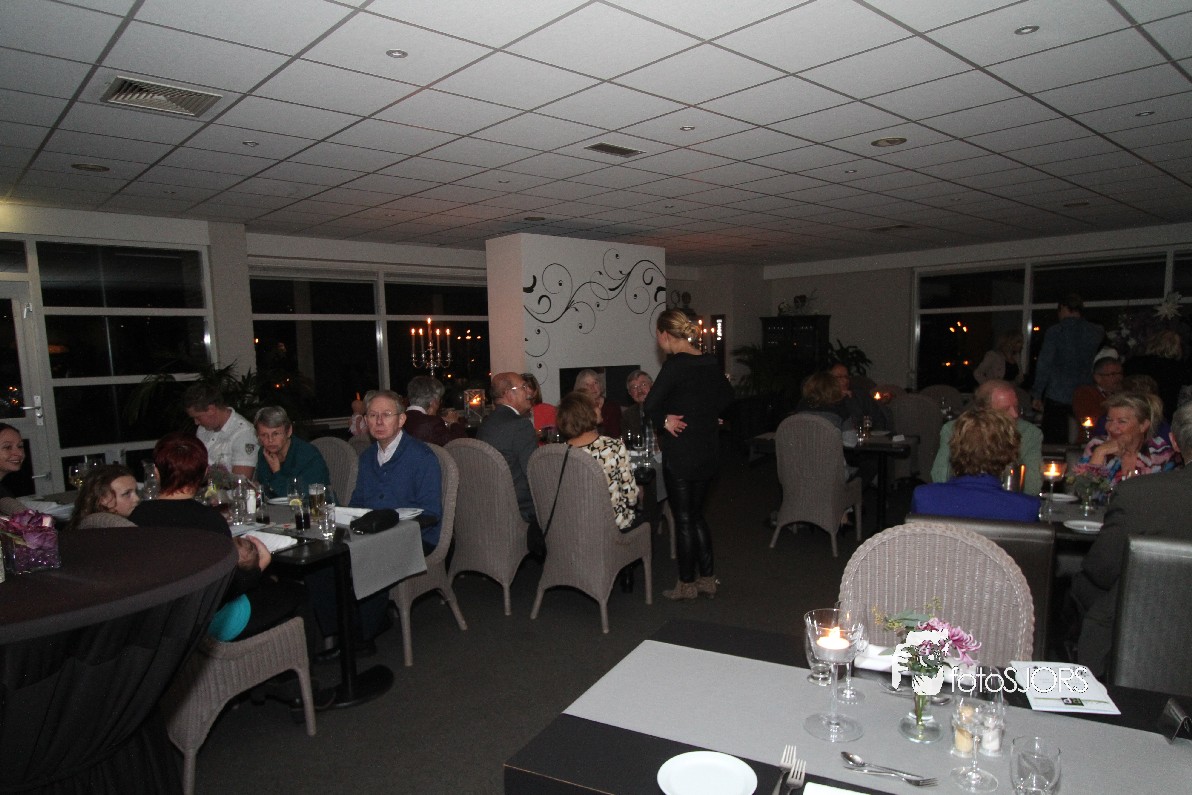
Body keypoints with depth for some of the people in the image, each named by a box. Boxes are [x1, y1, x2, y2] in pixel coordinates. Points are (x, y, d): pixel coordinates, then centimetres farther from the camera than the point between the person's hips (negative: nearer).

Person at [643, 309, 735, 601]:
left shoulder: (675, 365, -18)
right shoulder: (710, 363, 4)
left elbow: (650, 406, -23)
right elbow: (726, 396, 20)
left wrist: (663, 421, -5)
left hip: (680, 454, -7)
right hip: (709, 451, 7)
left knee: (684, 519, 5)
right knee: (696, 514, 19)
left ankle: (687, 584, 17)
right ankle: (707, 579, 25)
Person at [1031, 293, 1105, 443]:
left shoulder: (1054, 331, -6)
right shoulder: (1097, 332, 5)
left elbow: (1044, 365, -8)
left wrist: (1037, 396, -3)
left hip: (1057, 398, -4)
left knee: (1054, 443, 1)